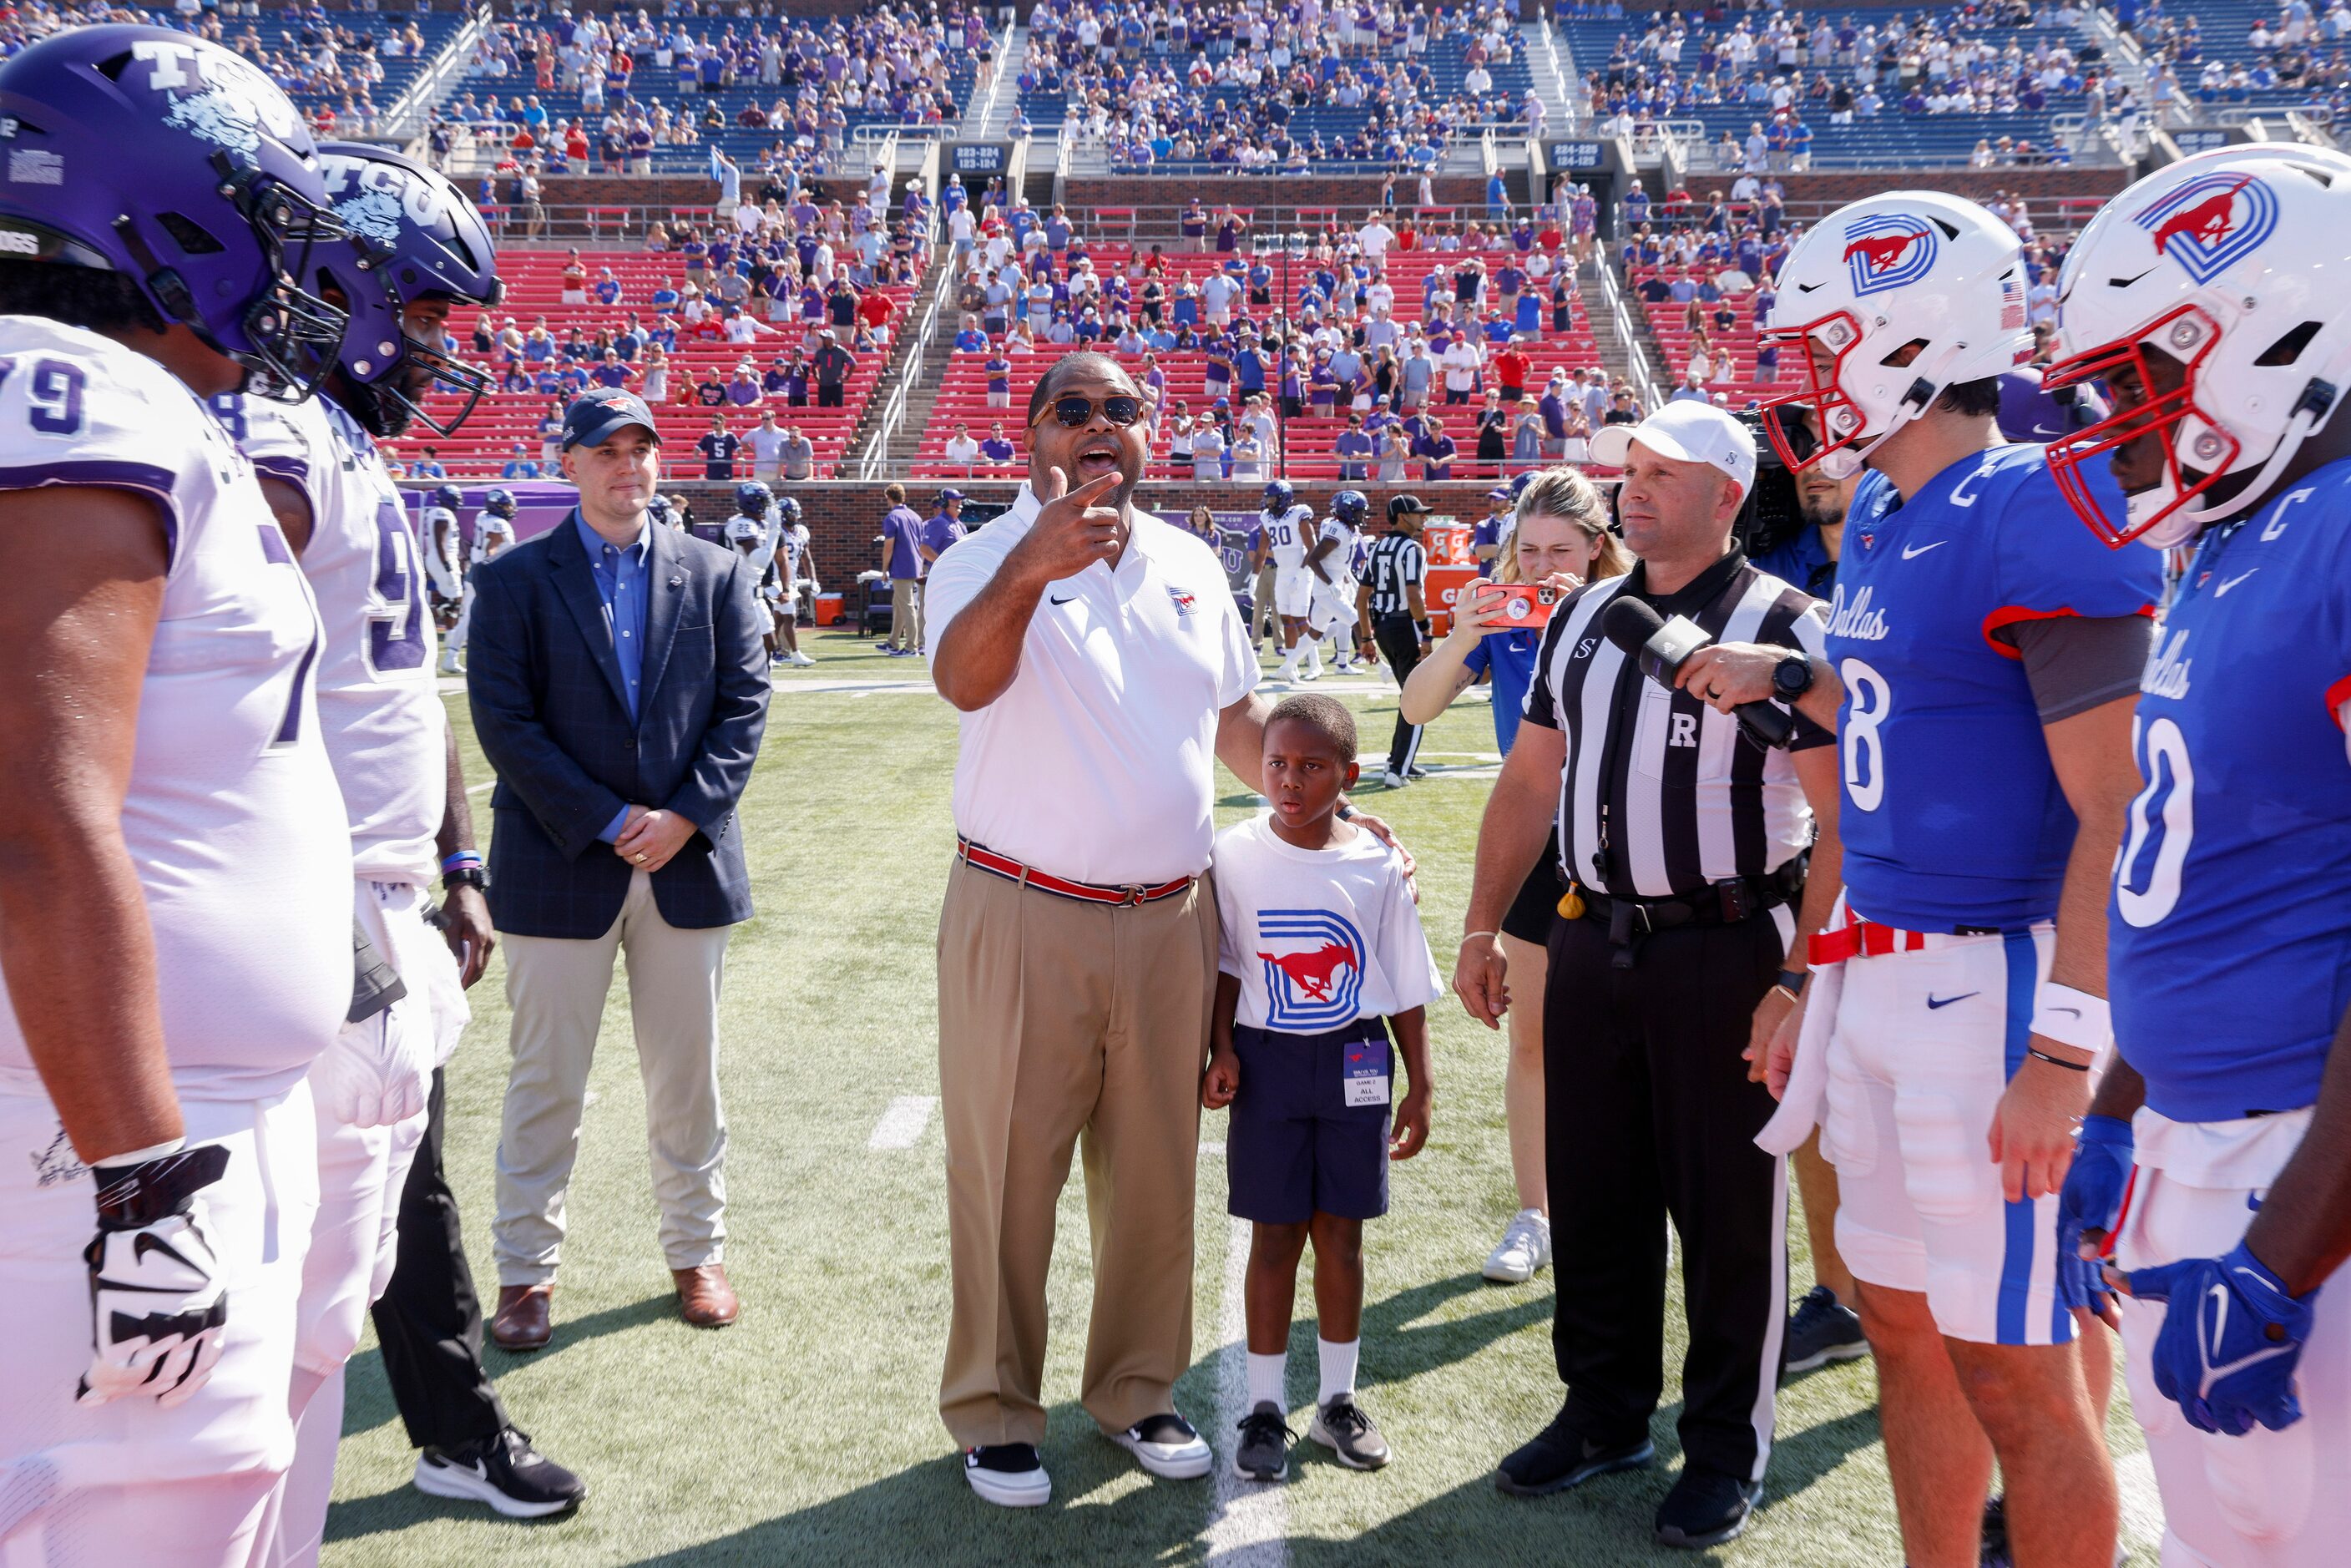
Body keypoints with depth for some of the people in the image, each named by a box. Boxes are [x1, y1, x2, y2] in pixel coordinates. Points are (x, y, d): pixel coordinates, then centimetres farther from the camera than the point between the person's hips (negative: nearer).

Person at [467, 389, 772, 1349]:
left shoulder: (715, 574, 7)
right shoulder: (513, 581, 1)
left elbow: (743, 703, 2)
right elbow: (503, 720, -6)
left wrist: (688, 815, -10)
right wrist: (607, 823, -13)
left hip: (688, 861, 2)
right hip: (560, 867, -2)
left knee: (687, 1074, 11)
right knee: (545, 1083, 6)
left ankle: (696, 1252, 26)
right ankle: (526, 1271, 20)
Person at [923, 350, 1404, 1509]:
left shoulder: (1190, 565, 10)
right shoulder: (989, 559, -8)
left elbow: (1238, 717, 20)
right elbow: (962, 681, -30)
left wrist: (1330, 810, 14)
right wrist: (1029, 567, -47)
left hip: (1169, 920, 5)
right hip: (1023, 921, -4)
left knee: (1153, 1167, 15)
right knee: (1006, 1172, 5)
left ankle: (1136, 1391, 33)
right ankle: (994, 1412, 23)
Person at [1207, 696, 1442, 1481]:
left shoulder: (1377, 864, -4)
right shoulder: (1237, 854, -6)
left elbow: (1407, 987, 2)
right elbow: (1226, 967, 1)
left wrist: (1419, 1087, 3)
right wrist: (1220, 1052, -9)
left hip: (1355, 1064, 1)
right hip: (1267, 1061, -1)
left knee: (1341, 1234, 10)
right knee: (1275, 1235, 5)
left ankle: (1337, 1399, 26)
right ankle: (1266, 1407, 18)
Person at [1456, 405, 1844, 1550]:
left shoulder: (1782, 627, -8)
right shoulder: (1582, 618, 11)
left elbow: (1840, 821, -13)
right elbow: (1528, 782, 16)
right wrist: (1482, 926, 12)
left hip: (1725, 949, -5)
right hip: (1591, 941, 6)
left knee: (1726, 1204, 6)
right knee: (1592, 1189, 14)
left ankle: (1725, 1450, 23)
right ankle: (1604, 1412, 31)